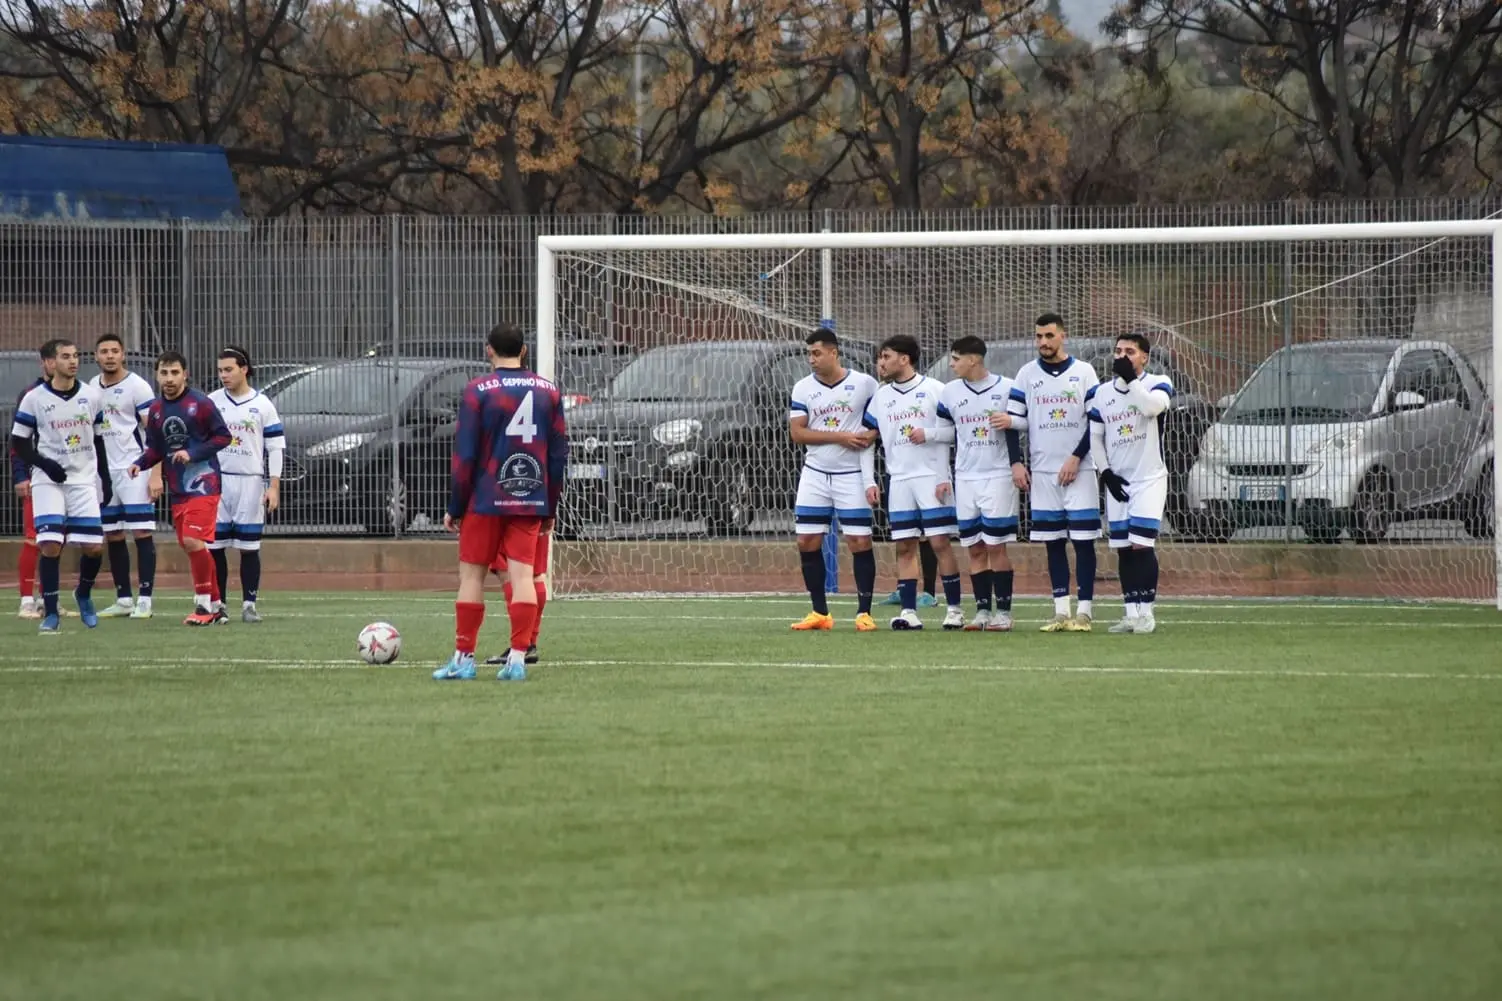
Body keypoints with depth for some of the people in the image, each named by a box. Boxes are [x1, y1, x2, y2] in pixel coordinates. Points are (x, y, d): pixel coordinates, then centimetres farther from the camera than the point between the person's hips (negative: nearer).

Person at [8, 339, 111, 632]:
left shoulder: (90, 397, 5)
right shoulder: (34, 399, -4)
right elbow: (18, 442, 0)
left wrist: (105, 479, 11)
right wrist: (44, 464, -14)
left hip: (84, 481, 3)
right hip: (48, 482, -3)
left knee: (94, 547, -3)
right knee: (50, 545, -14)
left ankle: (84, 594, 26)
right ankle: (50, 611, -4)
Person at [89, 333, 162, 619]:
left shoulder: (137, 386, -7)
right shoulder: (93, 387, 12)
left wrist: (156, 474, -18)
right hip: (103, 471, 6)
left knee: (142, 532, -8)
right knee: (112, 536, 7)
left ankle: (145, 600, -7)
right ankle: (124, 599, 14)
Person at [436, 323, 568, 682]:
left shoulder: (478, 391, -5)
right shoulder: (548, 392, 7)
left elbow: (464, 454, -6)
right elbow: (559, 453, 10)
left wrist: (455, 507, 1)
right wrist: (550, 509, 16)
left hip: (486, 501, -3)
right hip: (531, 501, 3)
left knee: (472, 574, 4)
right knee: (523, 575, 0)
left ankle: (463, 658, 3)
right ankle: (518, 658, -7)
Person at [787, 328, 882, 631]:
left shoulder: (864, 384, -4)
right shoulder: (803, 388, 2)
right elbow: (797, 433, -7)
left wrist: (872, 433, -16)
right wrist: (840, 437, -15)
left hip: (852, 475, -3)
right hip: (815, 475, 3)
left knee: (860, 542, -6)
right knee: (807, 541, 0)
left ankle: (864, 612, 1)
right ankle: (820, 612, 10)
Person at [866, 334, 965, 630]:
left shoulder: (935, 390, -3)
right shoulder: (881, 396, 12)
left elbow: (956, 429, -3)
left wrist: (928, 434, -17)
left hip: (932, 477, -5)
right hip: (898, 480, 5)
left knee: (940, 542, -6)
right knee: (904, 546, 1)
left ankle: (954, 609, 0)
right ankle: (909, 611, 1)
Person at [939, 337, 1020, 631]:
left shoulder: (1006, 388, -3)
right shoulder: (951, 392, 8)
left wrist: (1010, 422, -18)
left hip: (998, 476, -4)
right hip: (965, 478, 4)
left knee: (996, 546, -5)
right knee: (973, 548, 3)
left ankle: (1003, 611, 0)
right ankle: (982, 610, 8)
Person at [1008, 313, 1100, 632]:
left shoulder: (1083, 372, 1)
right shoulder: (1027, 375, 7)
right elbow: (1014, 420, 9)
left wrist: (1076, 458, -9)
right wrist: (1016, 463, -1)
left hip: (1079, 470, -2)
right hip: (1042, 472, 2)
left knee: (1083, 540, -5)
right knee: (1053, 542, 4)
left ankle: (1084, 610, -3)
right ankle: (1061, 611, 7)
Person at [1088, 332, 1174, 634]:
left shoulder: (1158, 384, -3)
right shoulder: (1102, 393, 9)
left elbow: (1151, 407, -27)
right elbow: (1095, 438, 10)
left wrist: (1129, 379, -26)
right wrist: (1106, 473, 0)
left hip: (1149, 478, -4)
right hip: (1117, 481, 4)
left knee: (1142, 546, -12)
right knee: (1123, 549, 4)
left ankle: (1146, 613, -6)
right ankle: (1131, 613, 9)